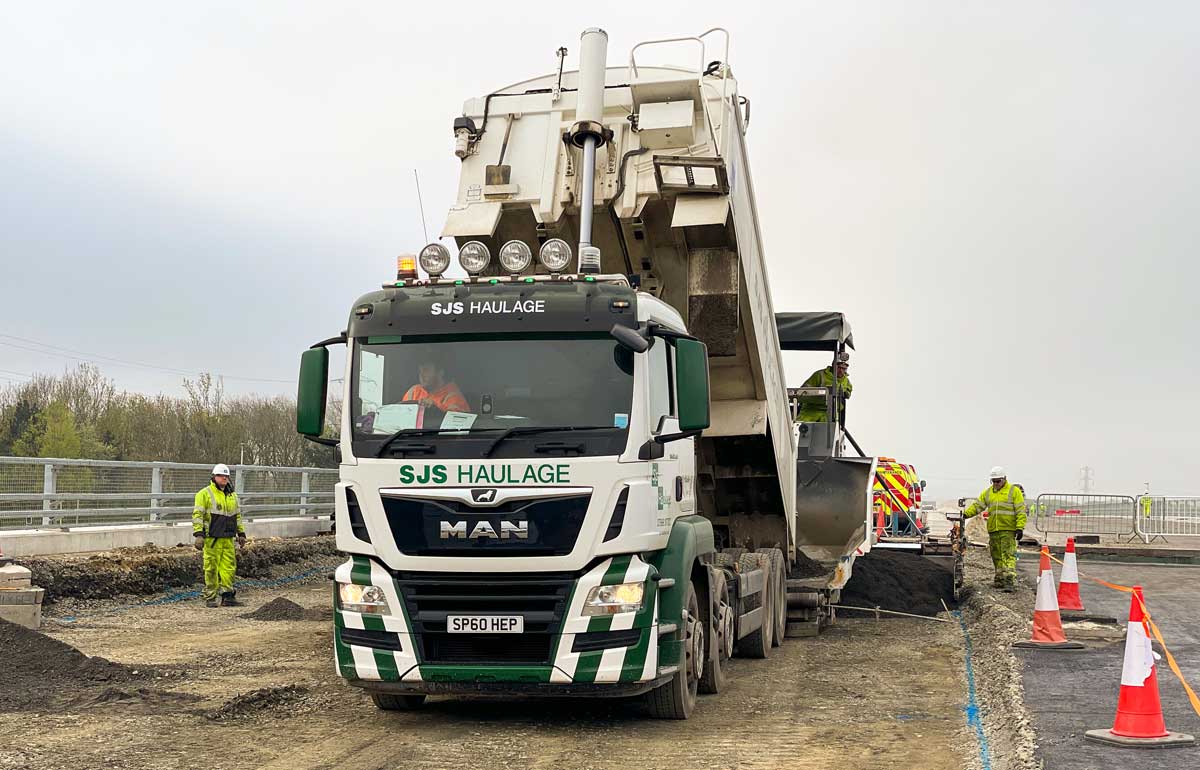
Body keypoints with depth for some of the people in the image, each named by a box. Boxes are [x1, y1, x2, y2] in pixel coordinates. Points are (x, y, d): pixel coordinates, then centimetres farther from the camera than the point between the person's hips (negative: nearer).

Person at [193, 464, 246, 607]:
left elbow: (237, 515, 26)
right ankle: (210, 598, 5)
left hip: (228, 539, 6)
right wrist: (199, 535, -17)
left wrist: (241, 533, 22)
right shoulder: (205, 494, -3)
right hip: (212, 538, -6)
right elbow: (197, 515, -9)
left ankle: (227, 596, 10)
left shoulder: (232, 495, 18)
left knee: (229, 567, 4)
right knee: (211, 568, -2)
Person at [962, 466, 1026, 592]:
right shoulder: (988, 493, 16)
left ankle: (1010, 581, -19)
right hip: (993, 530, 6)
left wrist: (1020, 528, -11)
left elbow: (1021, 511, -2)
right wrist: (965, 514, -5)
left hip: (1008, 530, -6)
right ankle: (1000, 580, 20)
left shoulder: (1014, 491, 2)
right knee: (996, 556, 10)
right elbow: (977, 505, 11)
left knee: (1008, 555, -13)